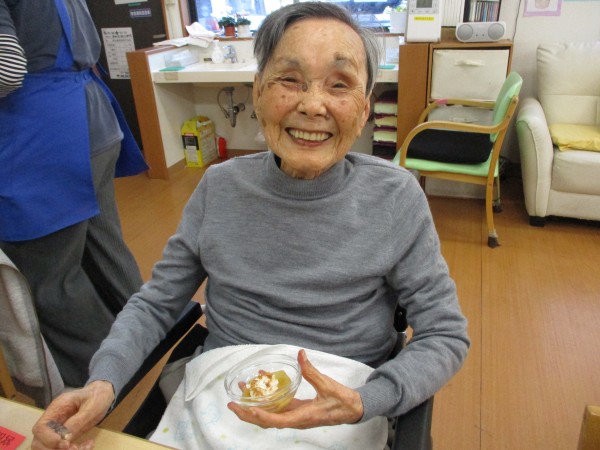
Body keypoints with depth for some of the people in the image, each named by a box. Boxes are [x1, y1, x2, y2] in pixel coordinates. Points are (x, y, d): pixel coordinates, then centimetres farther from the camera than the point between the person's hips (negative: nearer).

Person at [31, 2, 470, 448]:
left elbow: (446, 336, -7)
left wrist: (361, 404, -21)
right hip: (212, 409, 3)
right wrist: (103, 382, -14)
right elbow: (156, 303, 3)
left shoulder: (395, 197, -11)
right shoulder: (220, 188, -4)